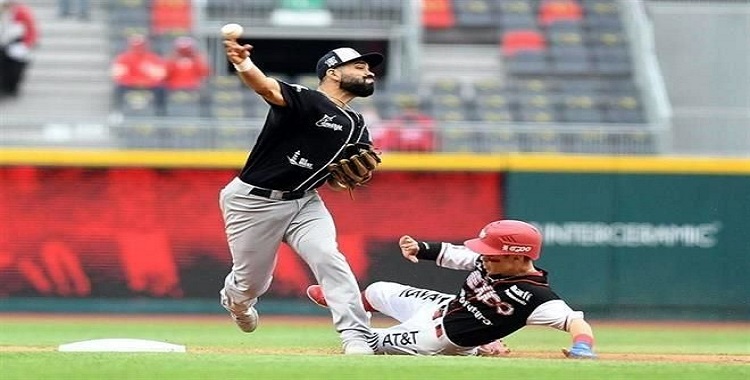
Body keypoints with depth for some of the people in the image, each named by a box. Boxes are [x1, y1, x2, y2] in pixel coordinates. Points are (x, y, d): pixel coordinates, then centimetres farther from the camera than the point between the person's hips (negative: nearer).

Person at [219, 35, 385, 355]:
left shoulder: (356, 128, 8)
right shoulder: (306, 101, -16)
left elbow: (333, 182, 12)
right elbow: (269, 89, -36)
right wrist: (243, 65, -59)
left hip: (303, 202, 5)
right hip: (254, 201, -5)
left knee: (328, 257, -21)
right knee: (250, 283, 7)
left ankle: (357, 341, -23)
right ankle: (235, 301, 45)